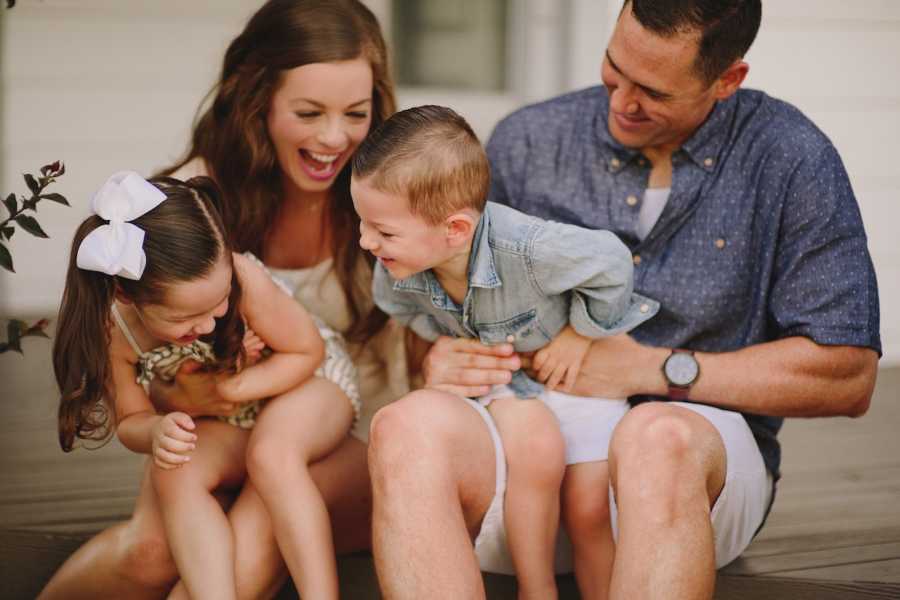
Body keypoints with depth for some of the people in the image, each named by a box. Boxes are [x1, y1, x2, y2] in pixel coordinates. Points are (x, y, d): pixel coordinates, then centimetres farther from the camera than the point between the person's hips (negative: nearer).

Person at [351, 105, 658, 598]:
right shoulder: (397, 275, -21)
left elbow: (611, 263, -24)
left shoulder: (529, 249, -39)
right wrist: (447, 343, -8)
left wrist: (580, 334, -18)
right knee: (536, 446, -28)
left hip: (578, 368, -2)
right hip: (500, 379, 3)